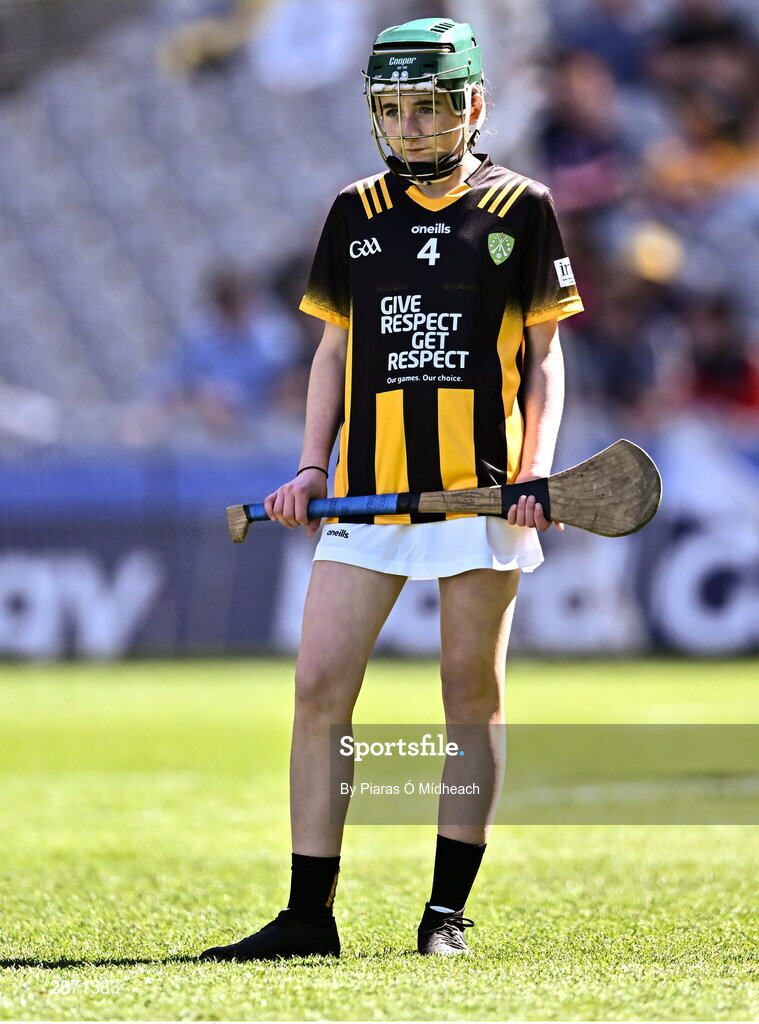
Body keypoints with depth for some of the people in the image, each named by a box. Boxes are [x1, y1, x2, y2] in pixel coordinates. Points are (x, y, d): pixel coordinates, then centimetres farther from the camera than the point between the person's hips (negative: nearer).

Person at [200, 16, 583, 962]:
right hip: (368, 489, 3)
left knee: (471, 692, 2)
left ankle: (447, 911, 10)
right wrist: (312, 466, 6)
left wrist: (536, 470, -8)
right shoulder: (354, 213, 12)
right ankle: (308, 915, 1)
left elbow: (543, 358, 5)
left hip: (481, 487, -3)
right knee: (319, 686, -4)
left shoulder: (521, 208, 4)